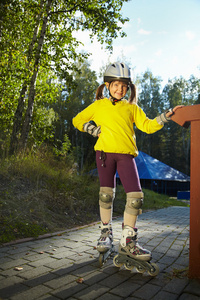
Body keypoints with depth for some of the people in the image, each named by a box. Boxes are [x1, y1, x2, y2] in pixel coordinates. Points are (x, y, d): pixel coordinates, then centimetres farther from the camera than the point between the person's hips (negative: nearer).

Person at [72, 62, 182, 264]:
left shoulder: (132, 107, 16)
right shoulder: (98, 105, 13)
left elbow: (147, 126, 6)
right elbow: (77, 120, 18)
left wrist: (164, 117, -8)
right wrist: (94, 130, 3)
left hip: (126, 154, 1)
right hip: (104, 152, 0)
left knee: (136, 196, -8)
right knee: (106, 193, 3)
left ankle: (127, 241, 6)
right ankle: (106, 233, 23)